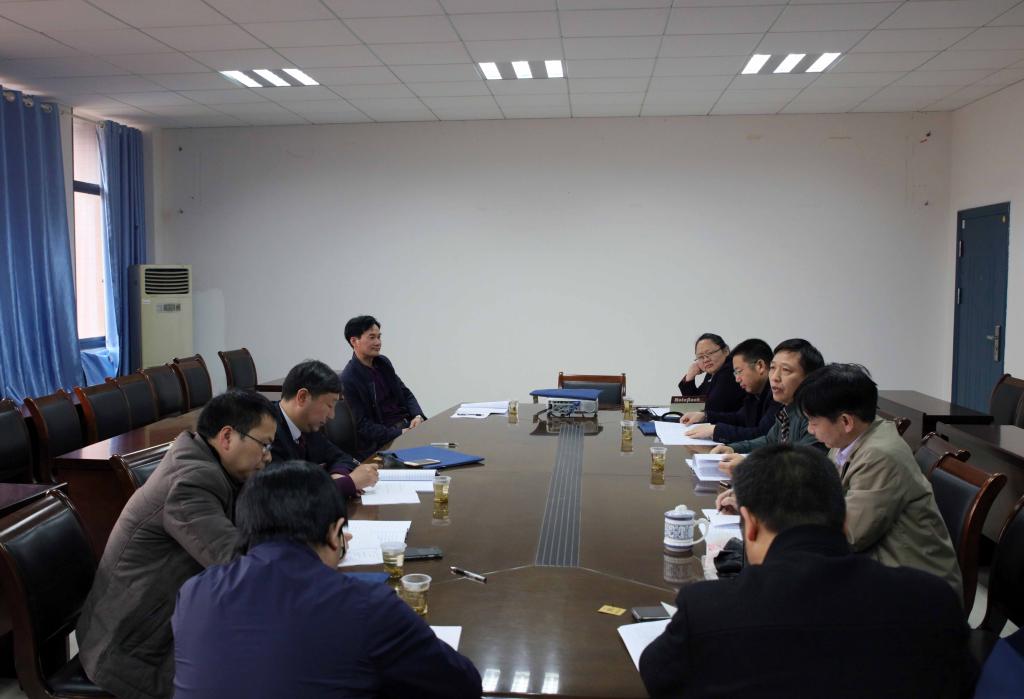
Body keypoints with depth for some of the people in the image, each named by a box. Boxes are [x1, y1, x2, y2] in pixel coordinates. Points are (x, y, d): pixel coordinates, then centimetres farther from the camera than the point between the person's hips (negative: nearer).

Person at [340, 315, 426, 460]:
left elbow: (406, 394, 17)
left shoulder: (383, 362, 11)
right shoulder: (347, 380, -11)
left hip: (407, 424, 7)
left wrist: (418, 416, -4)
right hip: (383, 442, -7)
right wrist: (400, 434, -20)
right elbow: (361, 425, -13)